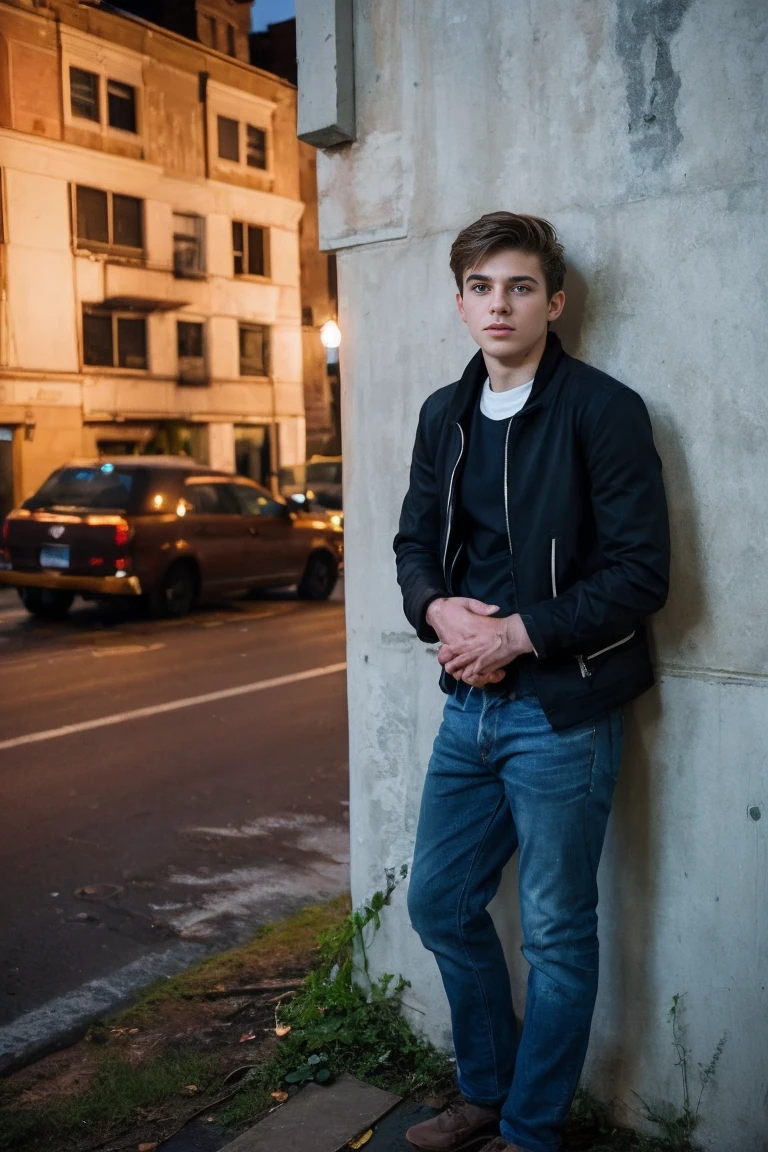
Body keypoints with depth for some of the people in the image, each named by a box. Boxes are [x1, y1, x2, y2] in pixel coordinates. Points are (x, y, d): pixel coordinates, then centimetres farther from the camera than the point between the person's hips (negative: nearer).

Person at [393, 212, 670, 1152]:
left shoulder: (603, 410, -10)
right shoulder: (444, 416, 10)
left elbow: (641, 571, -14)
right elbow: (415, 541, 14)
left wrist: (516, 634, -18)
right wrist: (439, 610, -7)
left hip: (562, 711, -6)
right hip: (468, 704, 7)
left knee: (556, 932, 8)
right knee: (439, 903, 16)